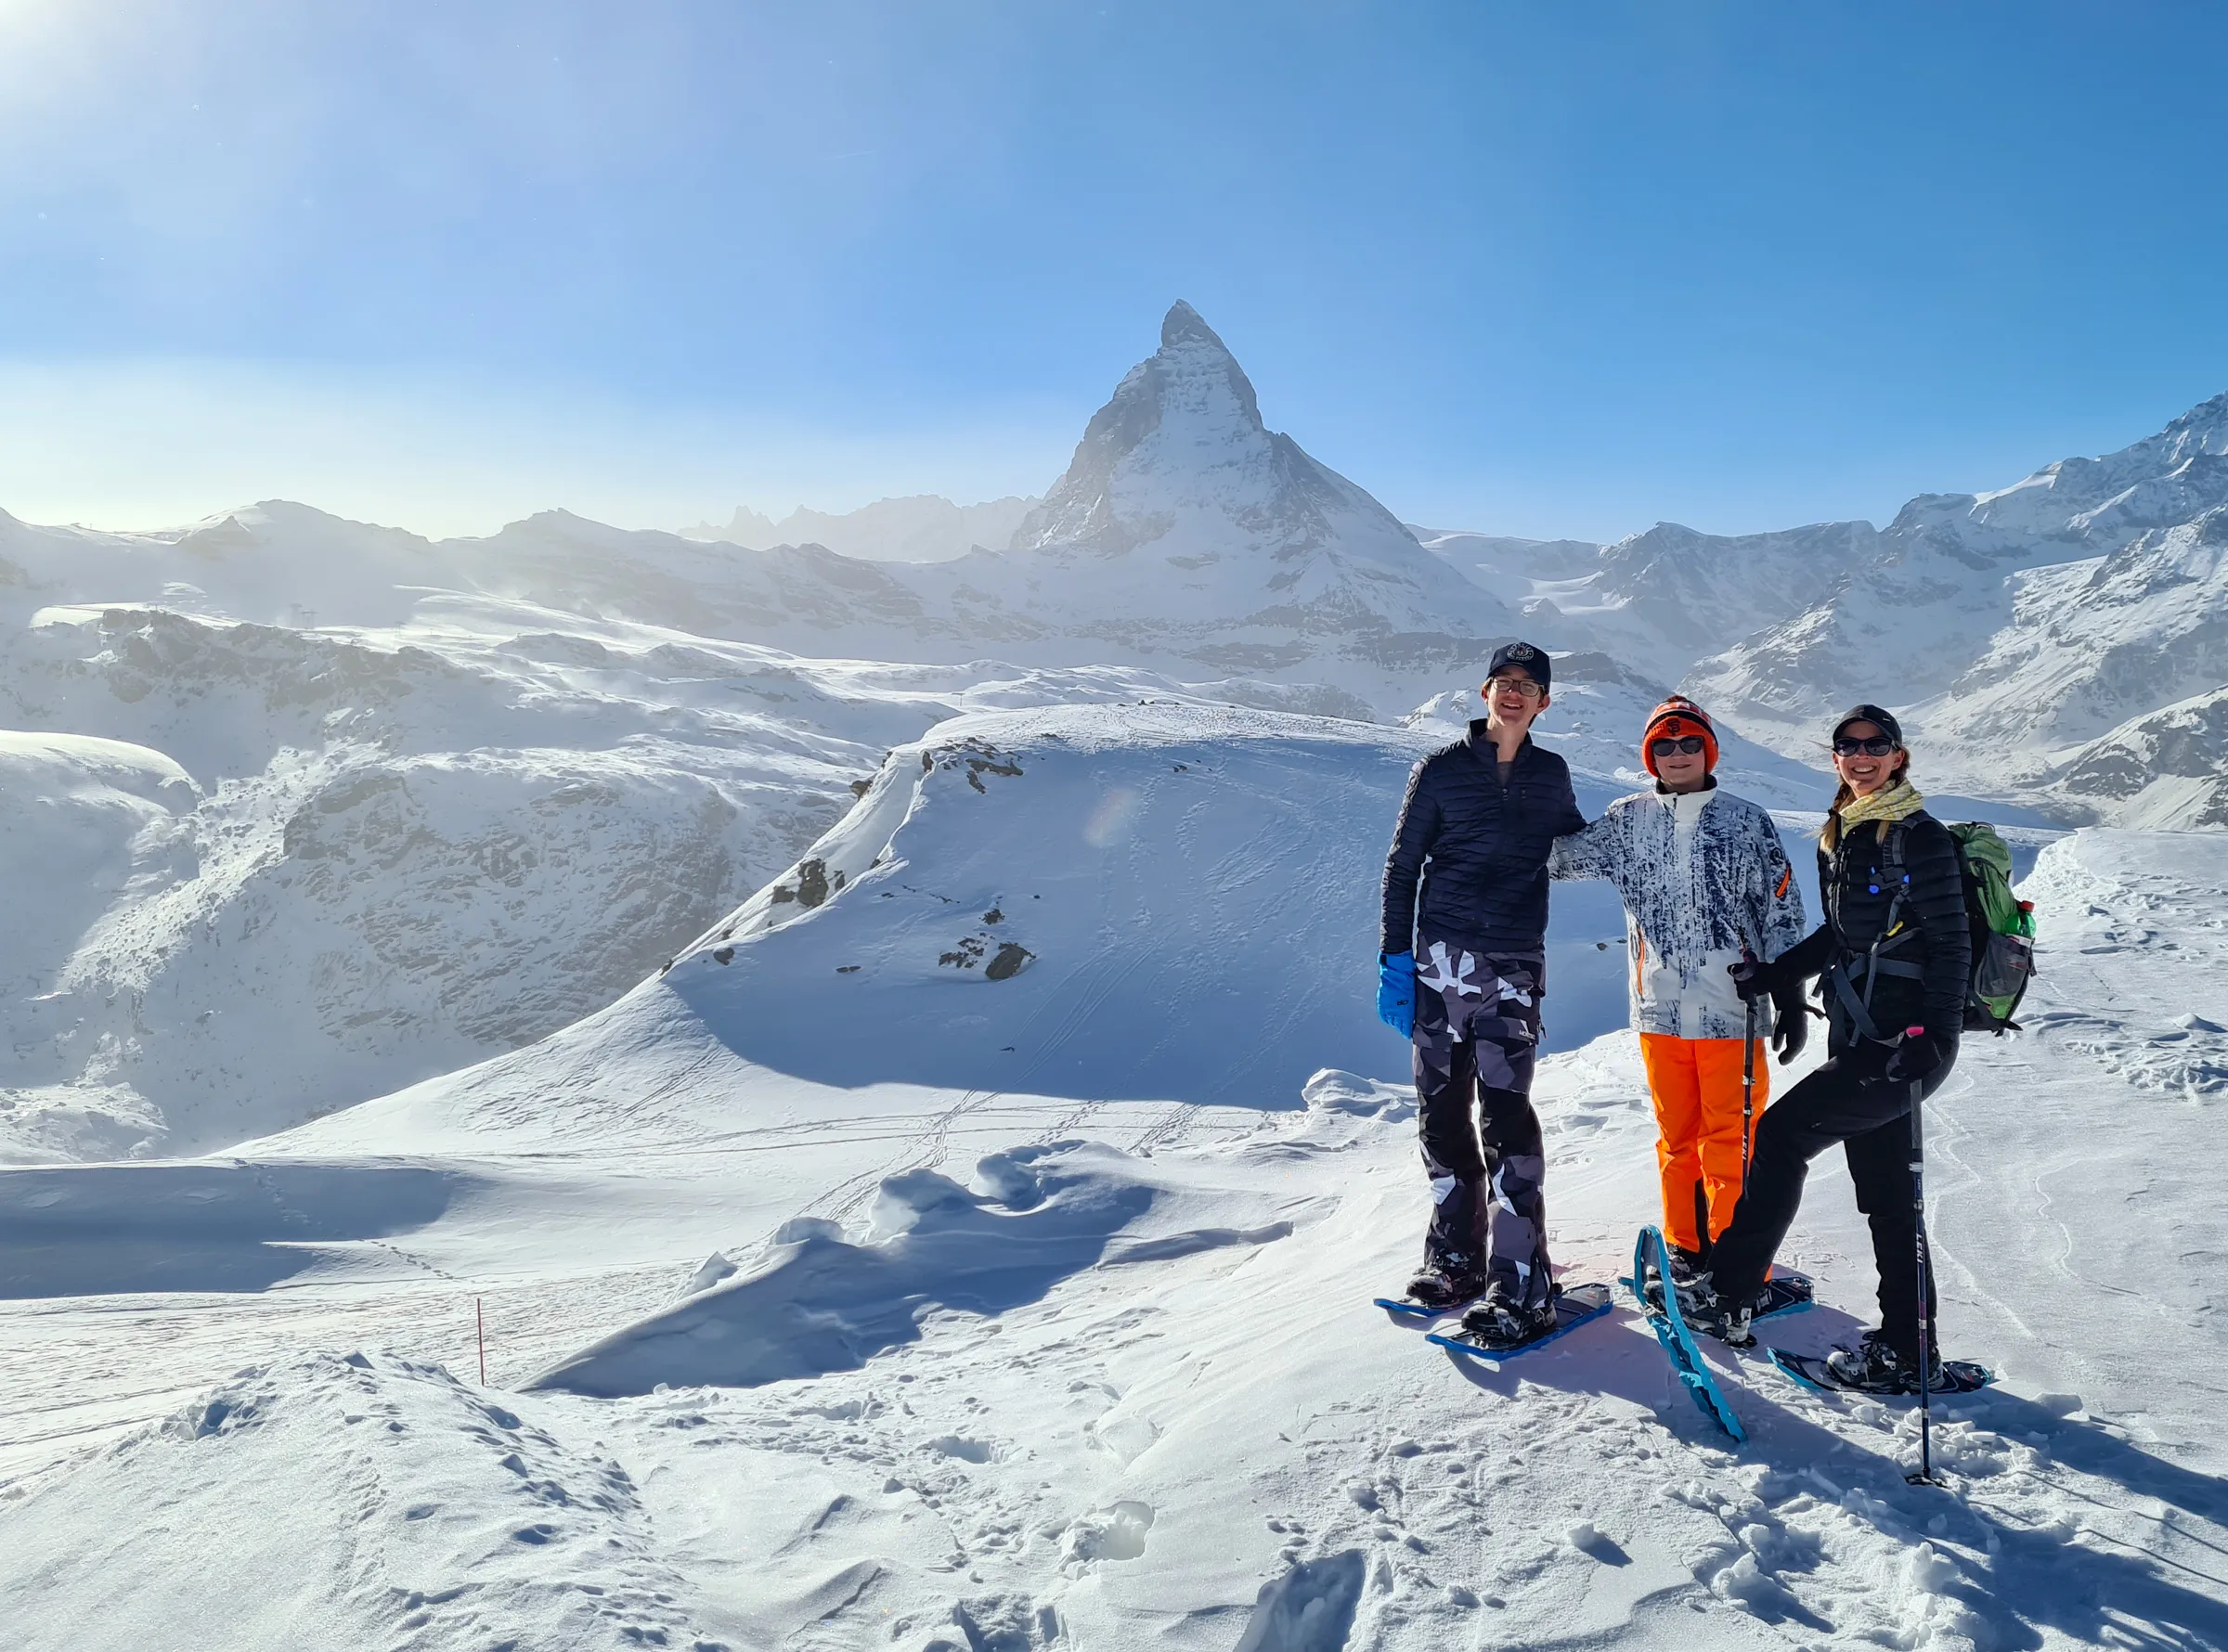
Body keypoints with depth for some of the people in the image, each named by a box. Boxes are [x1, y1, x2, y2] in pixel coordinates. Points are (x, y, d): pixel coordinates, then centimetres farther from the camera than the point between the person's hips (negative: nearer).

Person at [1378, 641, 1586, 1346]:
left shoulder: (1551, 775, 12)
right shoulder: (1442, 769, 5)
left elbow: (1577, 842, 31)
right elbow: (1402, 867, 5)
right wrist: (1395, 958, -2)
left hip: (1514, 967, 0)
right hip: (1439, 963, 0)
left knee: (1504, 1111, -10)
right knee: (1443, 1111, 5)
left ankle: (1521, 1283, -7)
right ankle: (1458, 1256, 20)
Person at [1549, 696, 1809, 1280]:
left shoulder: (1748, 822, 3)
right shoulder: (1626, 821, 7)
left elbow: (1783, 915, 5)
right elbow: (1559, 855, 4)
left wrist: (1790, 1000, 2)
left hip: (1732, 1012, -2)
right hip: (1659, 1012, 2)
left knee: (1732, 1142, -2)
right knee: (1676, 1137, 12)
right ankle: (1687, 1248, 26)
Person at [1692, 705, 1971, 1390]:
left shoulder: (1920, 837, -10)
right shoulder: (1838, 837, 13)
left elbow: (1950, 944, -14)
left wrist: (1935, 1033, -23)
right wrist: (1769, 975, 18)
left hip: (1902, 1044, -8)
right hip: (1858, 1037, 8)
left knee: (1783, 1132, -8)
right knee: (1885, 1192, 11)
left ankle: (1729, 1296, 1)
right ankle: (1904, 1350, 20)